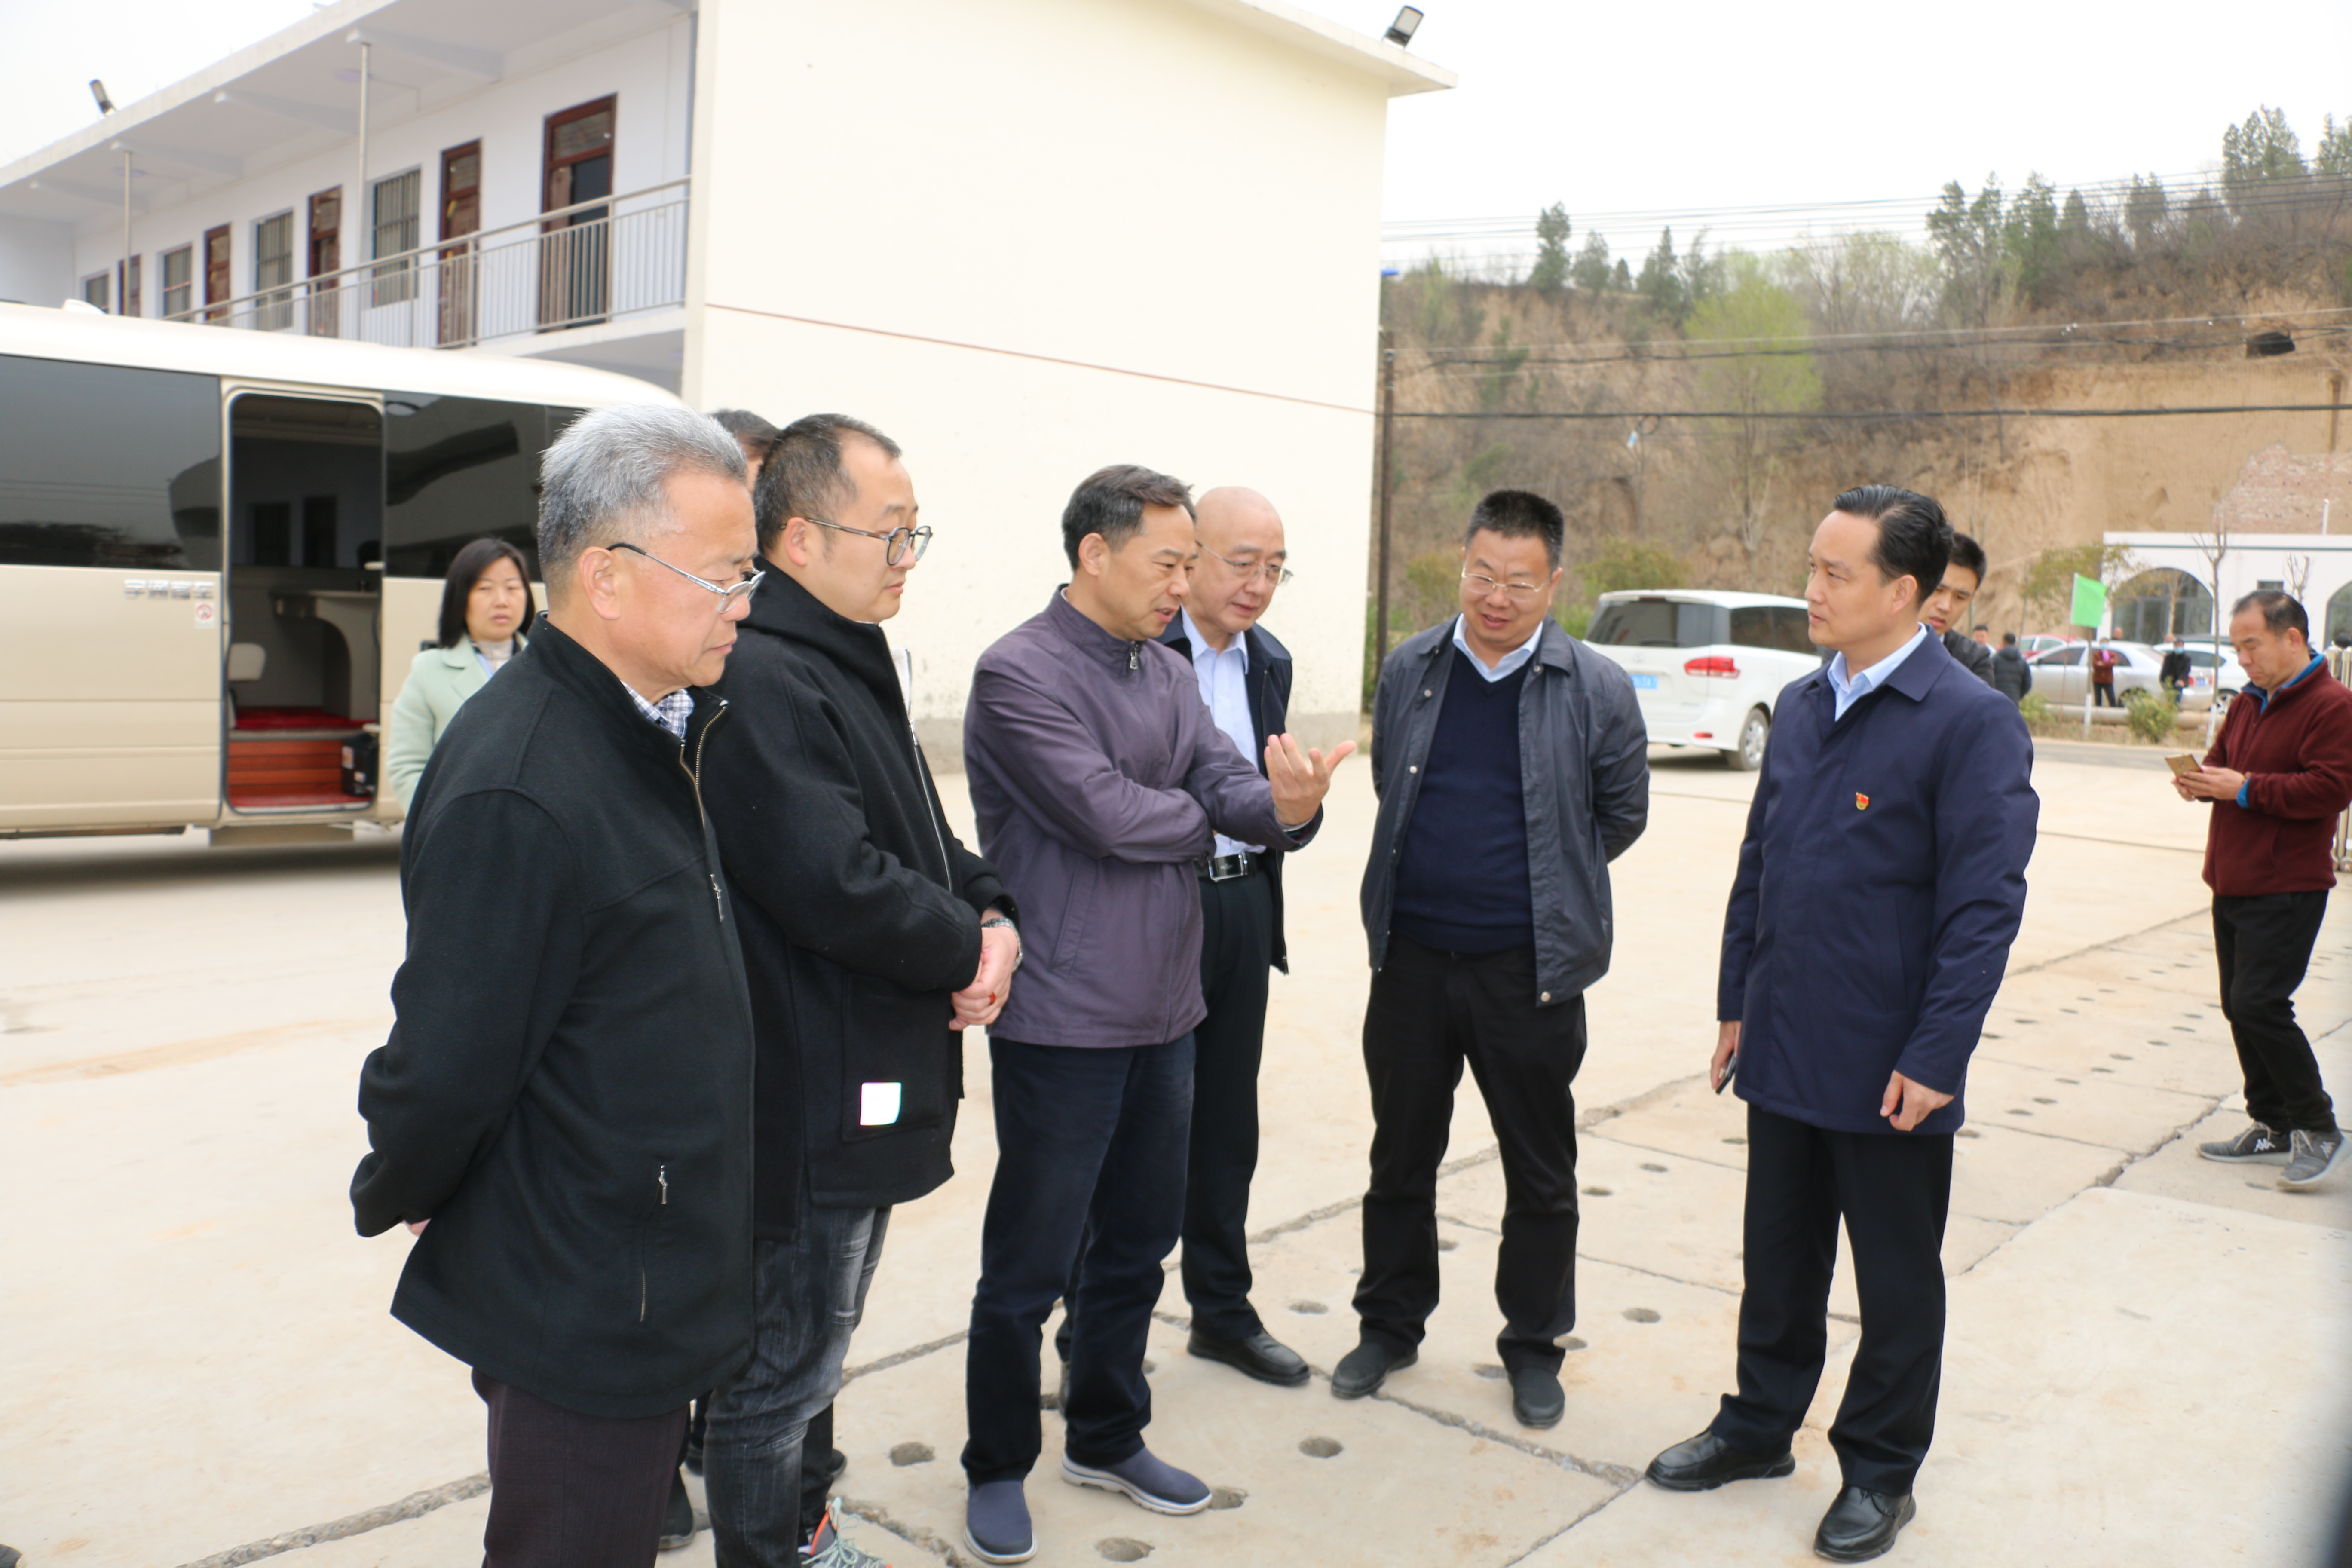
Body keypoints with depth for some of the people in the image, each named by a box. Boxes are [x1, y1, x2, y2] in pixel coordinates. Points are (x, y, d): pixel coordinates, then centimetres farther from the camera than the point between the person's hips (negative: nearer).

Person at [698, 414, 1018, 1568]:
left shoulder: (851, 667, 13)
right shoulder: (762, 681, -21)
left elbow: (924, 842, 17)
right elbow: (836, 885, -28)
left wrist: (994, 920, -3)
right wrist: (968, 951, -13)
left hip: (872, 1083, 11)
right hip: (807, 1102, -11)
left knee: (817, 1342, 25)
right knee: (780, 1368, 6)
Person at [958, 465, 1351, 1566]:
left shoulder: (1167, 673, 9)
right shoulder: (1019, 673, -15)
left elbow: (1232, 786, -2)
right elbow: (1110, 815, -23)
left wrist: (1287, 804, -25)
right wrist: (1211, 814, -5)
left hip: (1163, 1013, 8)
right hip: (1063, 1021, -7)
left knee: (1138, 1243, 20)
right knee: (1029, 1266, 7)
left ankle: (1107, 1437, 39)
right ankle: (997, 1467, 27)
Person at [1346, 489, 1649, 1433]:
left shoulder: (1596, 691, -7)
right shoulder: (1408, 671, 2)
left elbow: (1622, 815, 6)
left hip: (1528, 967, -2)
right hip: (1411, 957, 3)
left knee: (1541, 1174, 10)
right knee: (1400, 1157, 15)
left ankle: (1533, 1346, 29)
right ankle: (1389, 1324, 33)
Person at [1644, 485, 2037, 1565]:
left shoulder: (1971, 721, -14)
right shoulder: (1799, 706, 7)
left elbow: (1984, 907, -16)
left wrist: (1934, 1059, -17)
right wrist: (1736, 1001, 13)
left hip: (1889, 1069, -6)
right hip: (1784, 1051, 6)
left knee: (1897, 1279, 13)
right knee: (1777, 1258, 19)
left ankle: (1880, 1473, 30)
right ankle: (1761, 1425, 38)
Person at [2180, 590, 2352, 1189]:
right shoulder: (2249, 702, 15)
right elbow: (2224, 759, 24)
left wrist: (2244, 788, -20)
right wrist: (2202, 780, 1)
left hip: (2286, 890, -9)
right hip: (2232, 884, 9)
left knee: (2260, 1004, -13)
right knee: (2240, 1006, 11)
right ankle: (2273, 1128, 23)